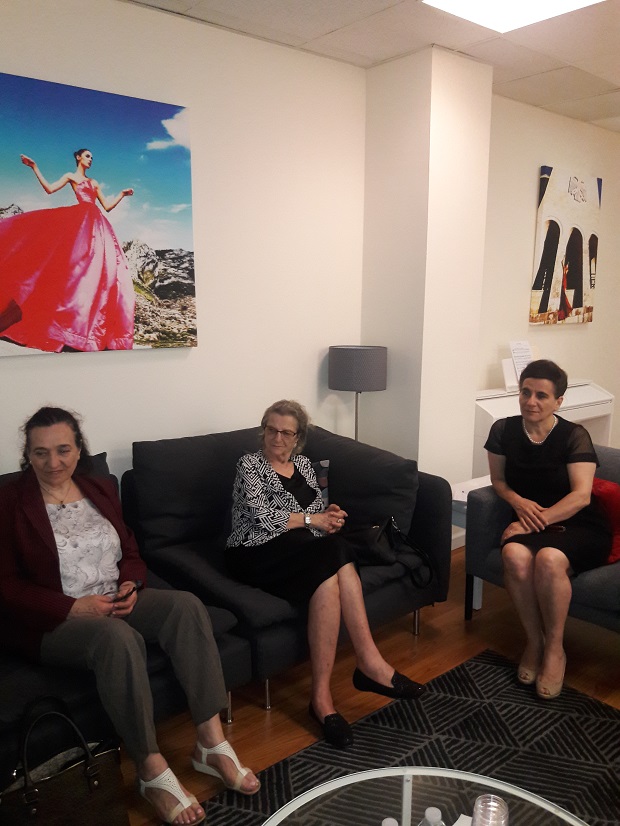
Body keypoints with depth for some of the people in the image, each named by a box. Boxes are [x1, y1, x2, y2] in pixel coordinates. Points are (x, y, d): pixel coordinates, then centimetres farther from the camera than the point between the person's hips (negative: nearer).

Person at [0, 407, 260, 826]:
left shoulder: (101, 490, 10)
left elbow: (131, 552, 15)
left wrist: (131, 585, -8)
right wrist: (75, 606, -20)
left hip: (115, 603, 5)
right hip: (51, 620, -5)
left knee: (186, 604, -22)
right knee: (118, 636, -37)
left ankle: (211, 744, -19)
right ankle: (152, 771, -23)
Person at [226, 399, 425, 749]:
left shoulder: (303, 463, 18)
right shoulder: (250, 464, 1)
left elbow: (318, 512, 20)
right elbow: (263, 517, -12)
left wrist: (330, 516, -3)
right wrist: (311, 519, -10)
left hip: (304, 550, 6)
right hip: (257, 553, -5)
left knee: (329, 575, -31)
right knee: (337, 554, -32)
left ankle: (322, 696, -32)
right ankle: (371, 664, -28)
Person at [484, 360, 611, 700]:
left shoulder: (575, 436, -8)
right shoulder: (504, 430, 1)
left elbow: (581, 496, -15)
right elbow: (498, 480, 10)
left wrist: (538, 520, -24)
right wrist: (519, 503, -11)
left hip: (579, 526, -2)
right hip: (530, 522, 3)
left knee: (549, 559, -36)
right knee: (514, 554, -33)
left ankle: (555, 648, -11)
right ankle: (534, 641, -9)